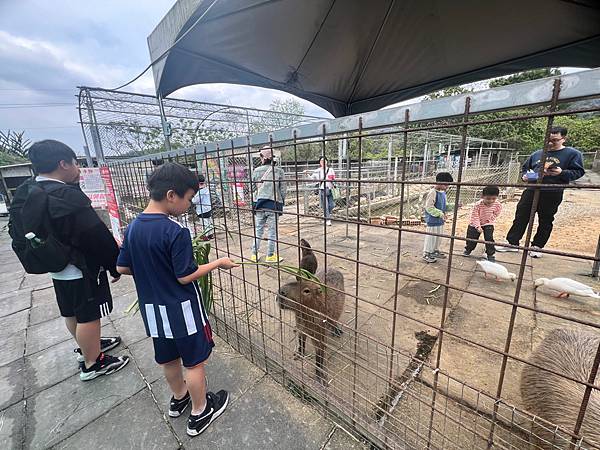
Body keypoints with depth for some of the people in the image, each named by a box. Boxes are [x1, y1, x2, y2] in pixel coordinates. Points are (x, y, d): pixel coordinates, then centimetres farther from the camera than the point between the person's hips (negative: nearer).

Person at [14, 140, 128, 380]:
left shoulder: (26, 193, 2)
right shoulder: (67, 196, -27)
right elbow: (97, 236, -25)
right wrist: (116, 266, -13)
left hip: (57, 268, 9)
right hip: (82, 270, -9)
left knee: (72, 313, 24)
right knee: (89, 316, 7)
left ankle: (87, 346, 45)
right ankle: (92, 364, 23)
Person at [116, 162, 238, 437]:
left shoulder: (133, 227, -3)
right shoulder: (175, 232, -26)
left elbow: (122, 268, 4)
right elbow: (185, 277, -21)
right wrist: (218, 263, -12)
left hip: (152, 309, 7)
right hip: (182, 310, -7)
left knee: (168, 358, 26)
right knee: (195, 362, 13)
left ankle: (179, 398, 49)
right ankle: (200, 413, 32)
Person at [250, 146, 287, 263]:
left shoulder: (256, 171, 0)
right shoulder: (279, 171, -5)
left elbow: (254, 187, 7)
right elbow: (284, 190, -2)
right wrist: (281, 201, 13)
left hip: (259, 204, 3)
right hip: (274, 204, -2)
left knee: (258, 230, 14)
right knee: (272, 231, 7)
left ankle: (254, 254, 23)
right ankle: (270, 256, 17)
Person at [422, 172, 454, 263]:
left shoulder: (443, 192, 8)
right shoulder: (433, 192, -20)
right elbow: (429, 207, -23)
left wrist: (453, 206, 3)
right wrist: (440, 213, -27)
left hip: (440, 220, 9)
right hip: (432, 221, -9)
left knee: (438, 237, 21)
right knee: (431, 237, 1)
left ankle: (435, 251, 38)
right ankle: (426, 254, 13)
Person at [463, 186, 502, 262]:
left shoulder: (498, 205, -19)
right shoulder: (478, 204, -28)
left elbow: (496, 214, 1)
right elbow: (475, 216, -22)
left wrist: (489, 220, -10)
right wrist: (478, 226, -25)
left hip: (488, 224, 2)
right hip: (475, 224, -1)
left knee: (489, 239, -5)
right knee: (472, 238, 6)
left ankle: (490, 254, 11)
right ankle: (468, 250, 31)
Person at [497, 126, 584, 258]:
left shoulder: (573, 154, 2)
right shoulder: (536, 154, 12)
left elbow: (578, 172, -2)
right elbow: (524, 168, 22)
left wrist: (562, 172, -20)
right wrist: (524, 176, 1)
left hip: (552, 195, -3)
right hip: (531, 191, 3)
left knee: (545, 222, 7)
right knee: (520, 218, 2)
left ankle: (536, 247, 18)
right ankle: (512, 243, 8)